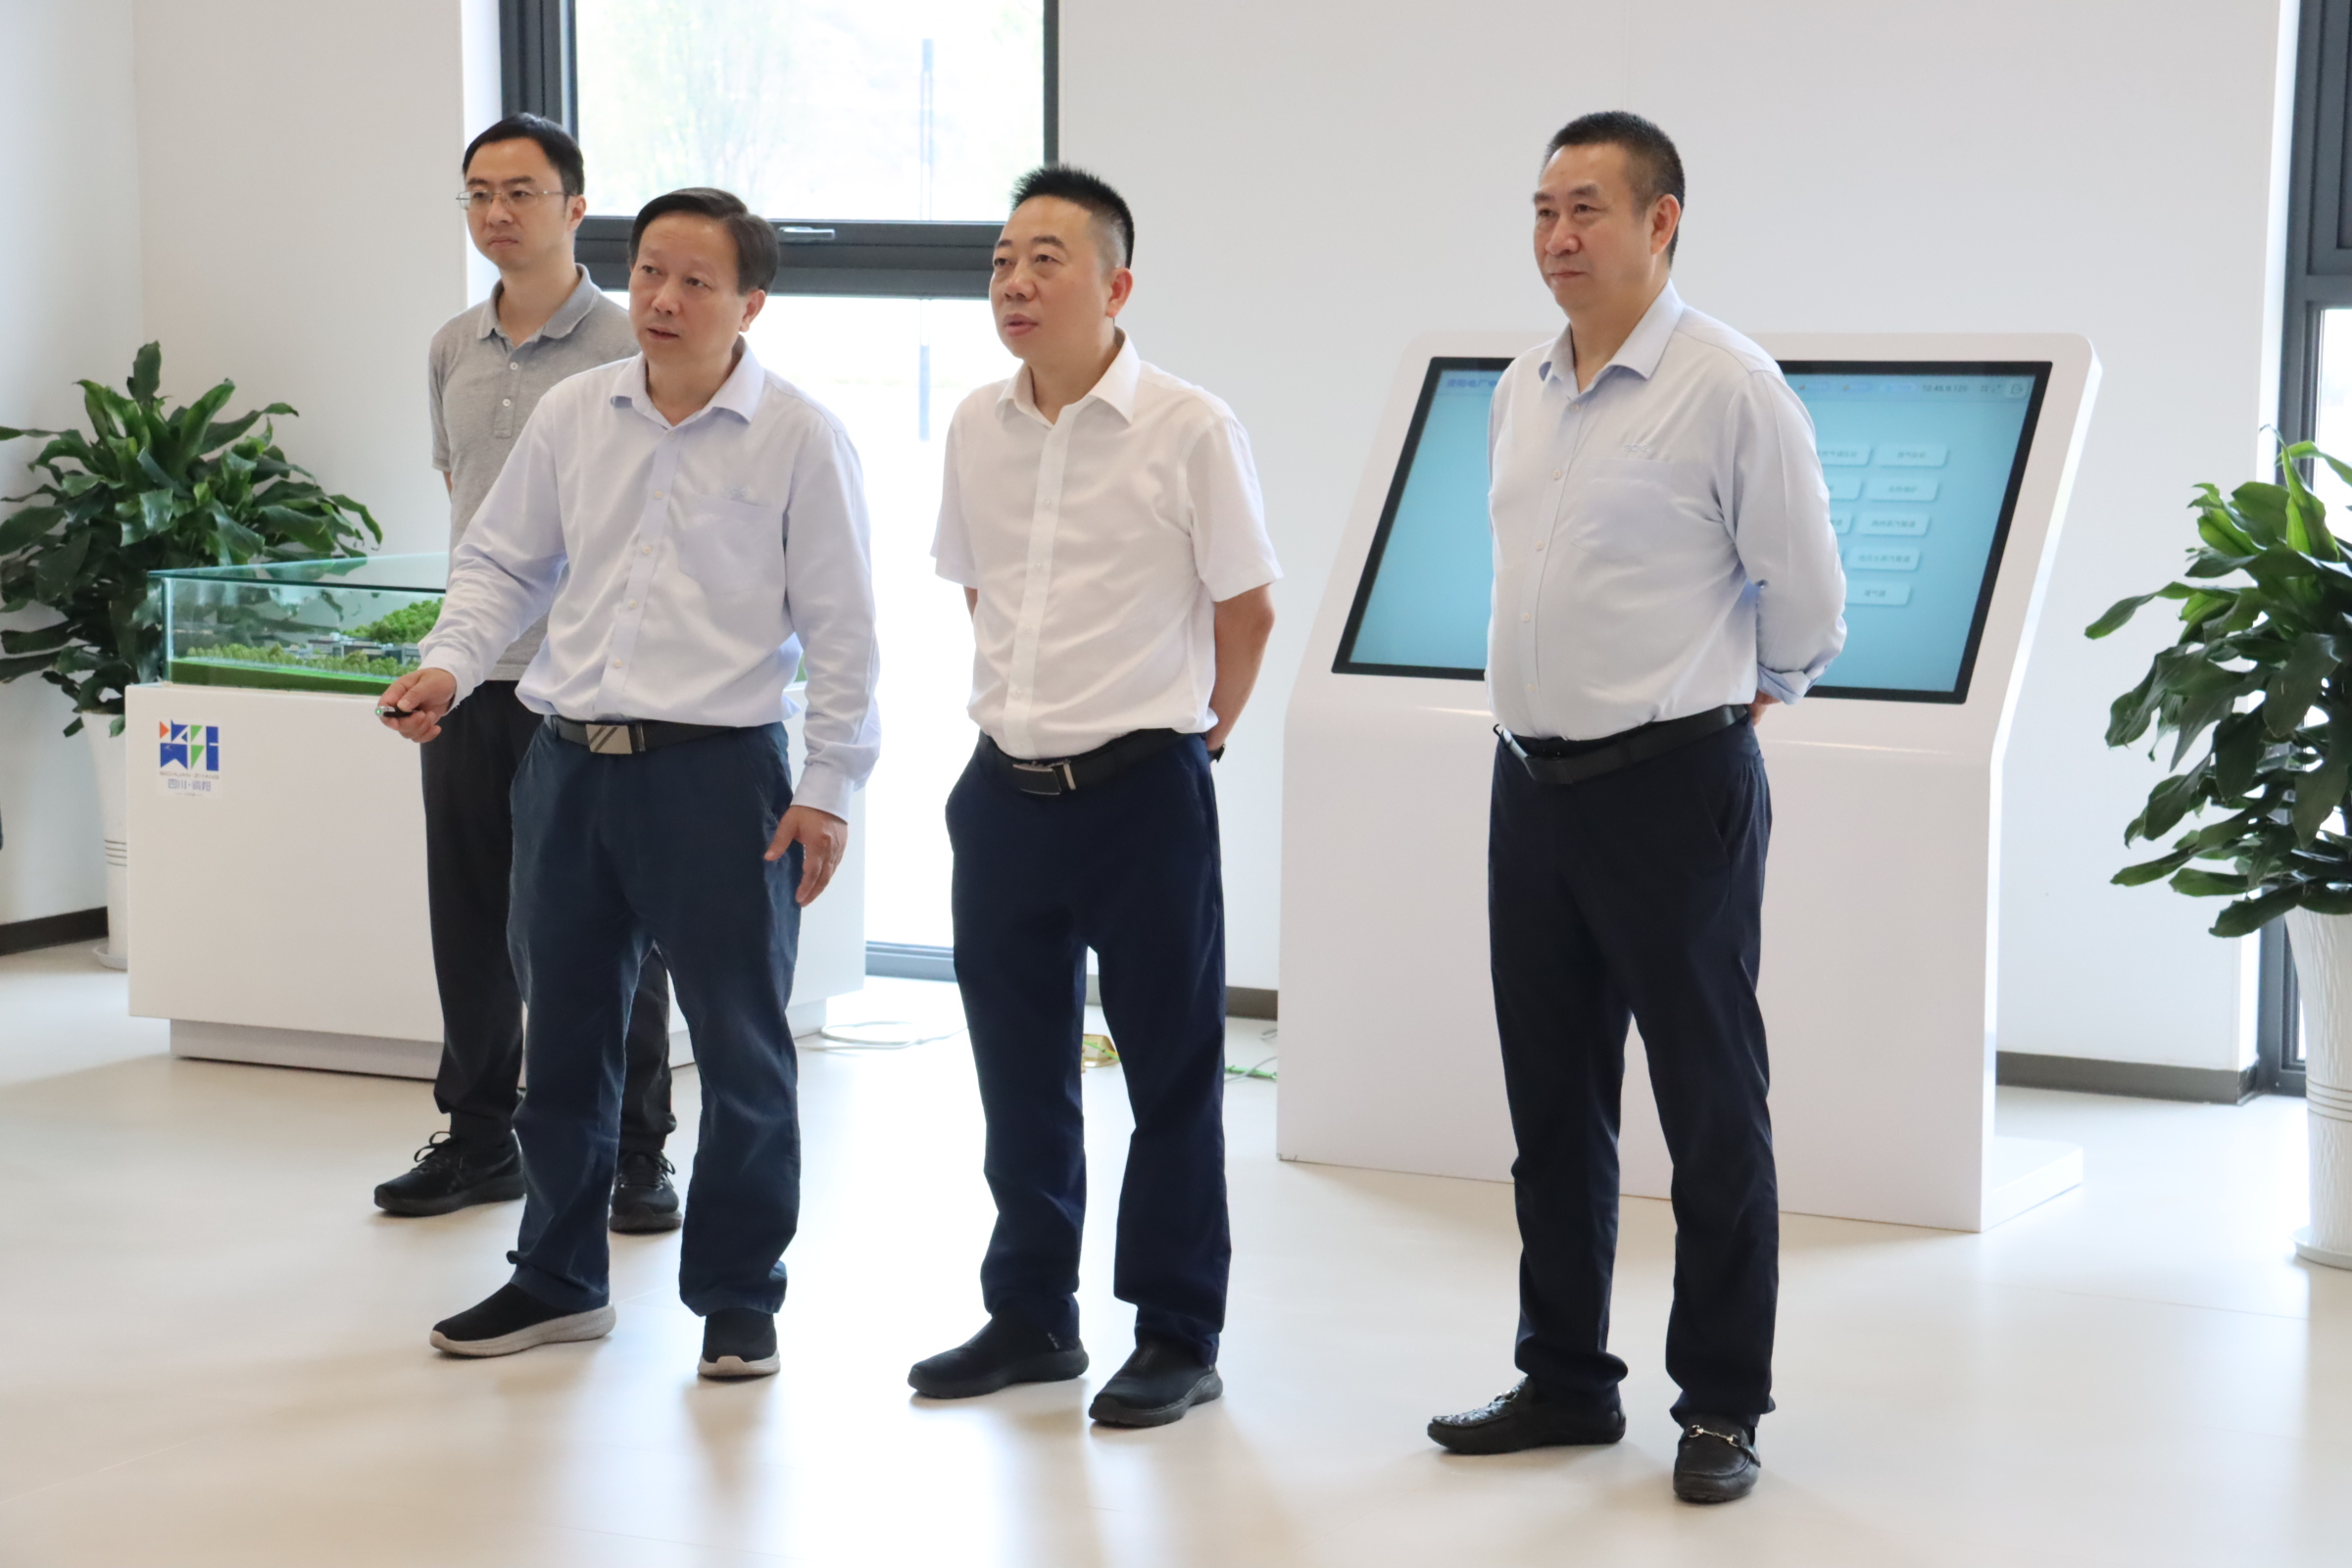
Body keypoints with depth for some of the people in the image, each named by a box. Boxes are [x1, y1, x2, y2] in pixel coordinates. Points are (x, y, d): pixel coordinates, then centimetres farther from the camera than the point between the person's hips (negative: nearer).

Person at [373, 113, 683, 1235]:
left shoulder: (627, 346, -7)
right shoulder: (453, 351, 11)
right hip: (470, 676, 6)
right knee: (469, 919, 11)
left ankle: (635, 1156, 10)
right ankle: (479, 1139, 23)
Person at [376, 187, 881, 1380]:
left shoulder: (799, 439, -6)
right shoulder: (571, 417, 7)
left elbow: (839, 627, -5)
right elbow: (503, 562, 14)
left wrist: (827, 789, -8)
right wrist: (451, 663, -4)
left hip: (717, 773, -4)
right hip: (568, 764, 5)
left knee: (739, 1049, 4)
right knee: (564, 1034, 14)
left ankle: (737, 1297, 18)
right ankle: (558, 1281, 29)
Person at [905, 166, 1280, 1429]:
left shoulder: (1187, 429, -10)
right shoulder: (977, 429, 5)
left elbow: (1245, 609, -2)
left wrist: (1185, 729, 6)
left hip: (1142, 794, -5)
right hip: (1005, 791, 5)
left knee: (1170, 1074, 4)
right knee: (1018, 1074, 14)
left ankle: (1177, 1336, 15)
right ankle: (1029, 1316, 27)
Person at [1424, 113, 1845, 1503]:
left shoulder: (1729, 386, -10)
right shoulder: (1521, 392, 11)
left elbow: (1806, 606, -4)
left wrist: (1716, 708, 8)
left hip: (1672, 788, -7)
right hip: (1535, 785, 7)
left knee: (1711, 1108, 1)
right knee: (1553, 1100, 13)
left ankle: (1722, 1406, 11)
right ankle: (1566, 1381, 25)